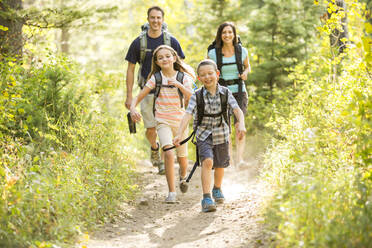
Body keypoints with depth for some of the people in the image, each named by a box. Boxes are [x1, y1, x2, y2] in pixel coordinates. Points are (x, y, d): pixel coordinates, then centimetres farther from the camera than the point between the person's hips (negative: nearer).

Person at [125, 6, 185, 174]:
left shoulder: (171, 41, 1)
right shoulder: (139, 43, 0)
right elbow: (130, 69, 5)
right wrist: (129, 95, 1)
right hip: (148, 92, 1)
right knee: (150, 130, 6)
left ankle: (165, 161, 4)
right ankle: (154, 148, 37)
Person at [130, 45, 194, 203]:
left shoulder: (183, 77, -3)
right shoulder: (156, 78, -4)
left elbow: (192, 98, -15)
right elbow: (139, 97, -5)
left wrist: (179, 85, -28)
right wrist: (132, 108, -25)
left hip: (180, 121, 2)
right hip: (163, 122, -2)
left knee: (182, 157, 13)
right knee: (168, 154, -23)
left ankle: (183, 177, 49)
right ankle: (171, 193, -17)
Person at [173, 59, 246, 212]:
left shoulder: (225, 93, -10)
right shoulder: (197, 96, -13)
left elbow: (237, 110, -20)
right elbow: (187, 115, -22)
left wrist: (241, 125, -40)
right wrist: (179, 134, -36)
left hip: (221, 134, 2)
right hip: (203, 135, -2)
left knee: (220, 165, 18)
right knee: (207, 161, -23)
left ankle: (217, 189, 47)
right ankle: (206, 198, -22)